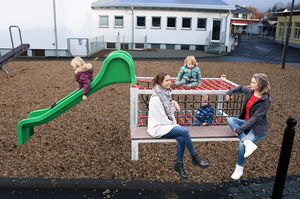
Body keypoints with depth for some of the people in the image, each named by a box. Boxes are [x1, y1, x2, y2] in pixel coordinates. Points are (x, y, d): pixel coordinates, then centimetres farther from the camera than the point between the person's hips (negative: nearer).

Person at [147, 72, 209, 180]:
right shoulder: (156, 99, -19)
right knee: (185, 131, -23)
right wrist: (175, 125, -8)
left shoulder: (166, 93, 6)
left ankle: (179, 165, -2)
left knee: (181, 139, -21)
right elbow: (162, 119, -18)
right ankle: (195, 158, -6)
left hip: (166, 124, 7)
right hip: (158, 128, -7)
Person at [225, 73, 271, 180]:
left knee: (241, 144, -28)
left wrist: (240, 129, -28)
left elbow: (256, 118, -24)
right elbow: (240, 88, 21)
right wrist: (229, 93, 8)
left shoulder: (265, 101, -20)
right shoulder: (250, 91, -2)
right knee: (230, 120, -19)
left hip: (258, 127, -7)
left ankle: (239, 168, -3)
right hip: (246, 122, 7)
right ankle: (248, 142, -30)